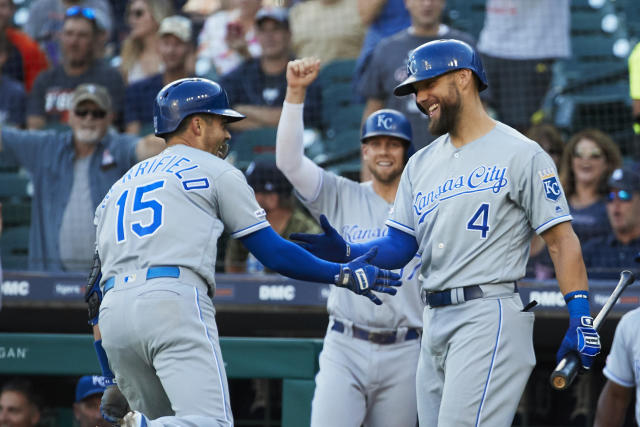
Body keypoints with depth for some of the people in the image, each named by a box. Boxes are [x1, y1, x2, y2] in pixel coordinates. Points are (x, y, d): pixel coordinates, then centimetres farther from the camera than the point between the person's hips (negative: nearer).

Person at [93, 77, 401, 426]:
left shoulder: (120, 185, 29)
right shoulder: (215, 172, 13)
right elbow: (274, 254, 10)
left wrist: (112, 374, 26)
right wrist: (344, 275, 21)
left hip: (112, 311, 6)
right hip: (173, 303, -6)